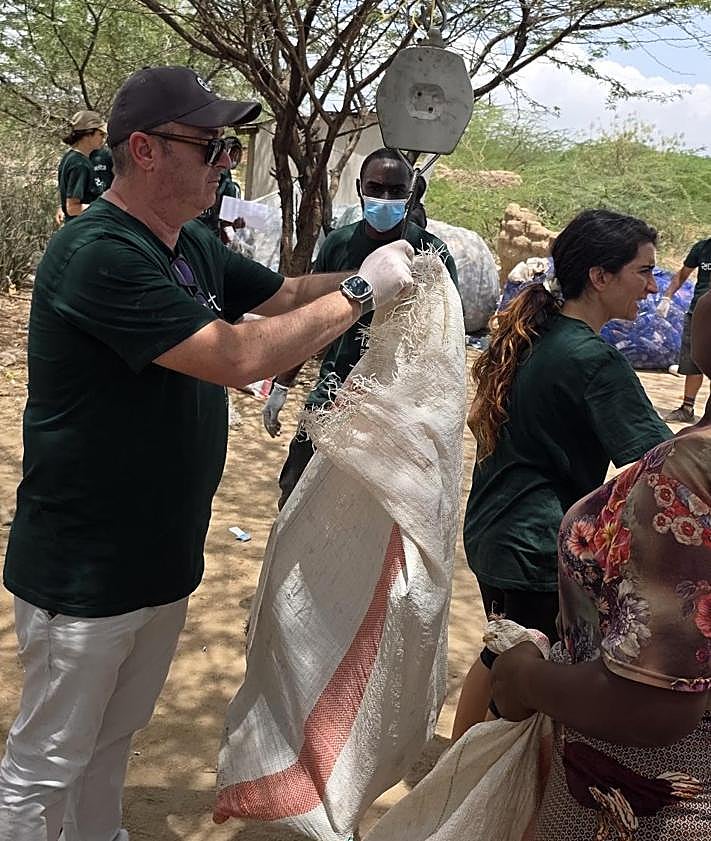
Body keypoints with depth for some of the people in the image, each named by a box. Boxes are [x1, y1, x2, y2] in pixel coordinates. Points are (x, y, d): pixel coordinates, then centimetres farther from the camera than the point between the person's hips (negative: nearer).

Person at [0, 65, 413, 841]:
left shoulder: (192, 244, 4)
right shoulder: (100, 256, -25)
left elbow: (285, 295, 11)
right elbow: (238, 358, -30)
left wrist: (373, 272, -6)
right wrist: (361, 291, -21)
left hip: (162, 556, 9)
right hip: (85, 573, -8)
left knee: (116, 735, 25)